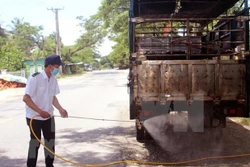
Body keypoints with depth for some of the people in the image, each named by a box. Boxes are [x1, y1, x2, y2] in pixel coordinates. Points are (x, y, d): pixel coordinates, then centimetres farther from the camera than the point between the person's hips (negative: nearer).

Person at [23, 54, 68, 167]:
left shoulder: (53, 80, 0)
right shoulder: (35, 78, -22)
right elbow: (26, 98, -23)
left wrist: (61, 109, -4)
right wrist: (40, 111, -27)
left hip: (48, 117, 6)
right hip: (34, 117, -6)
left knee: (50, 141, 12)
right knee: (35, 142, 4)